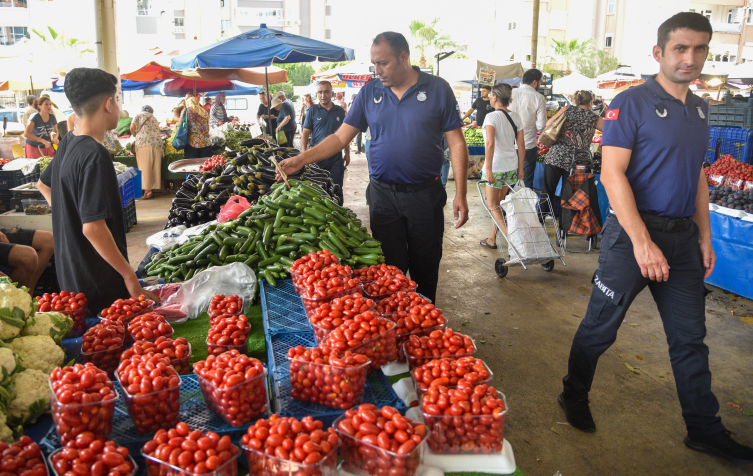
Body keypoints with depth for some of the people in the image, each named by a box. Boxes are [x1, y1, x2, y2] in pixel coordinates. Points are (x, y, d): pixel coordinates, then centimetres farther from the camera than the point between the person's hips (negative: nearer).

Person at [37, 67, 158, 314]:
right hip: (100, 284, -9)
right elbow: (93, 227, -28)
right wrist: (130, 276, -22)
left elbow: (43, 184, 25)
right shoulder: (95, 156, -23)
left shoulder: (68, 143, 6)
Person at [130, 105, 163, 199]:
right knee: (155, 168, 6)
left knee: (145, 167, -7)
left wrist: (135, 136, 21)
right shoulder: (154, 119, 28)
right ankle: (153, 189, 6)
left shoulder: (139, 116, 16)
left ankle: (147, 190, -14)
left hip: (143, 143, -4)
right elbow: (156, 131, 21)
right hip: (157, 144, 4)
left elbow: (132, 128, 3)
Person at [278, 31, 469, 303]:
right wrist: (301, 160, -6)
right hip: (382, 195, 2)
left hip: (425, 196, -1)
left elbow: (456, 143, -3)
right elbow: (341, 137, 5)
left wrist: (460, 194, -8)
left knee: (426, 270, 10)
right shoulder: (369, 93, 5)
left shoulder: (437, 89, -3)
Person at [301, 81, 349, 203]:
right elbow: (305, 132, 0)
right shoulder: (312, 111, 1)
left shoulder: (340, 111, 7)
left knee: (337, 189, 4)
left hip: (336, 156, 1)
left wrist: (347, 153, 11)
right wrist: (303, 153, -11)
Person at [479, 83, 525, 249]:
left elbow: (490, 144, -24)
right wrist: (520, 168, 15)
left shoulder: (492, 117, -13)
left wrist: (488, 169, -25)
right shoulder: (516, 117, 7)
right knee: (498, 203, 17)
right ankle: (492, 239, 24)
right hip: (512, 166, 7)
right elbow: (521, 145, 8)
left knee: (492, 205, 4)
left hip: (496, 166, -7)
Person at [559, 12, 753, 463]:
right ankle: (575, 397, 28)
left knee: (690, 337, 12)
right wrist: (642, 242, -22)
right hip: (633, 233, -6)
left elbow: (697, 175, 19)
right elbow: (613, 174, -17)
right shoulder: (632, 103, -10)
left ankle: (705, 430, 25)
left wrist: (704, 236, 13)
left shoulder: (699, 108, 13)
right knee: (601, 326, 6)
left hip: (684, 237, 7)